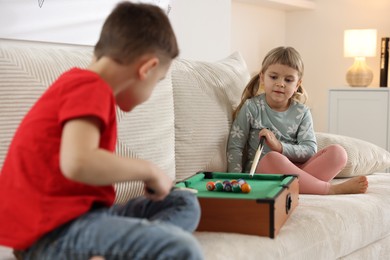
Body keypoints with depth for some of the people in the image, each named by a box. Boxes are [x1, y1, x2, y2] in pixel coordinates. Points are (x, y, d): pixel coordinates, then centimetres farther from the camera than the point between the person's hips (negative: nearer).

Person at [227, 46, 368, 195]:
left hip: (295, 169, 4)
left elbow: (310, 150, -3)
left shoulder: (302, 112, 8)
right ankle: (331, 189, -28)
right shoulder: (251, 107, 1)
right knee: (273, 158, -38)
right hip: (260, 170, -3)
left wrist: (280, 147, -20)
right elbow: (234, 147, -2)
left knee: (338, 152, -14)